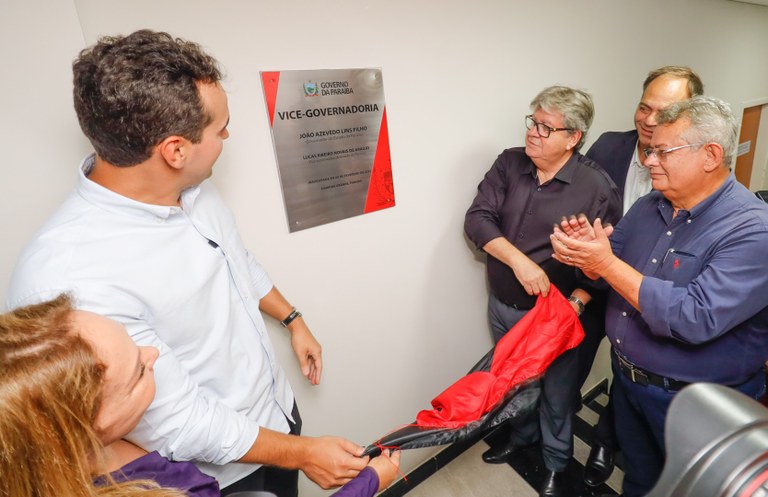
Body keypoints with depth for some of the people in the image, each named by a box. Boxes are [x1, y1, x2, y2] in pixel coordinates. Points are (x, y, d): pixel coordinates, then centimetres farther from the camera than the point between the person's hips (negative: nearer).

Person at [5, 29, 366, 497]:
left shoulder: (192, 186, -11)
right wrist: (302, 452, -16)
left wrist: (294, 319, 12)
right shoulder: (70, 280, -35)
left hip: (277, 404, 6)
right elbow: (177, 425, -26)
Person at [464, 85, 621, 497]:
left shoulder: (597, 186, -15)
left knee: (556, 392, 18)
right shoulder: (509, 163, -6)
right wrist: (518, 260, -24)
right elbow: (476, 219, -13)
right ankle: (522, 436, 56)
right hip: (503, 306, 4)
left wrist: (577, 301, -21)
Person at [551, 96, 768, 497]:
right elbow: (609, 269, 1)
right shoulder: (650, 207, -3)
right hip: (626, 376, 6)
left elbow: (696, 318, -35)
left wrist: (607, 263, -33)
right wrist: (585, 251, -22)